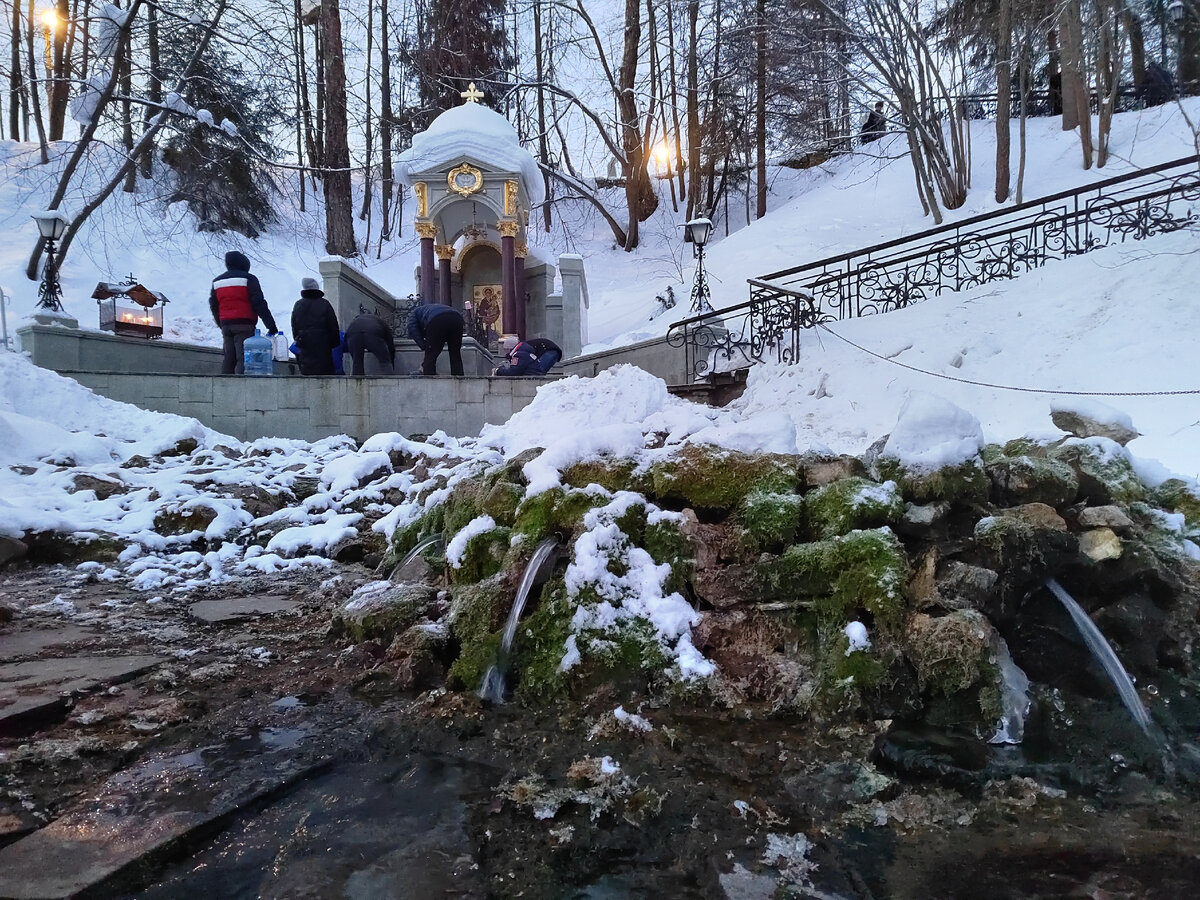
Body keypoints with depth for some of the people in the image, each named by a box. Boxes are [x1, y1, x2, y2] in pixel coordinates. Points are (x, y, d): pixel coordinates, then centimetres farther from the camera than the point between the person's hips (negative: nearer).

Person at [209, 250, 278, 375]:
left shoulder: (216, 281, 17)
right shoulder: (248, 279, -2)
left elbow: (213, 306, 21)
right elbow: (259, 304, -8)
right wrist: (271, 325, -9)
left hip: (226, 325, 6)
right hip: (244, 325, -6)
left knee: (228, 358, 11)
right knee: (243, 359, -11)